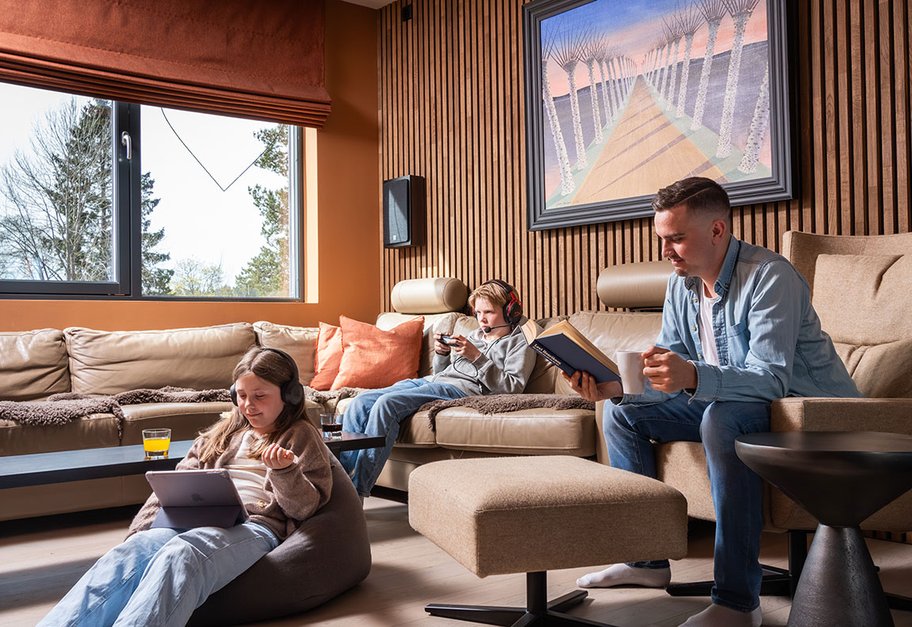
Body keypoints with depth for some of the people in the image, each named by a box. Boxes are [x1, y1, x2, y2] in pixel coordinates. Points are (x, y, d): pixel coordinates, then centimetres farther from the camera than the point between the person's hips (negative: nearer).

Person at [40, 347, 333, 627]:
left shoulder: (302, 436, 13)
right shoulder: (224, 431, 27)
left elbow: (303, 508, 5)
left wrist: (284, 470, -15)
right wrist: (141, 529, 4)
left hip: (254, 525, -4)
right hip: (195, 519, 5)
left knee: (178, 558, -37)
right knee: (125, 556, -28)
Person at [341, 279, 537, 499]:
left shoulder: (519, 342, 8)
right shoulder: (475, 335, 30)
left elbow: (513, 387, -8)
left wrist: (477, 356, -13)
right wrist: (442, 354, 8)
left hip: (463, 389, -8)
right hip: (431, 381, 8)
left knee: (387, 403, -29)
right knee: (361, 402, -12)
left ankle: (356, 491, -29)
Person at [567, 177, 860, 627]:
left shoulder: (770, 277, -22)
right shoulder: (681, 283, 0)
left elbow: (771, 380, -32)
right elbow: (668, 377, -1)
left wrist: (695, 378, -49)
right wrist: (615, 387, -21)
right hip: (725, 402, 8)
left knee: (723, 418, -39)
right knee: (623, 412, 1)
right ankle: (647, 559, 9)